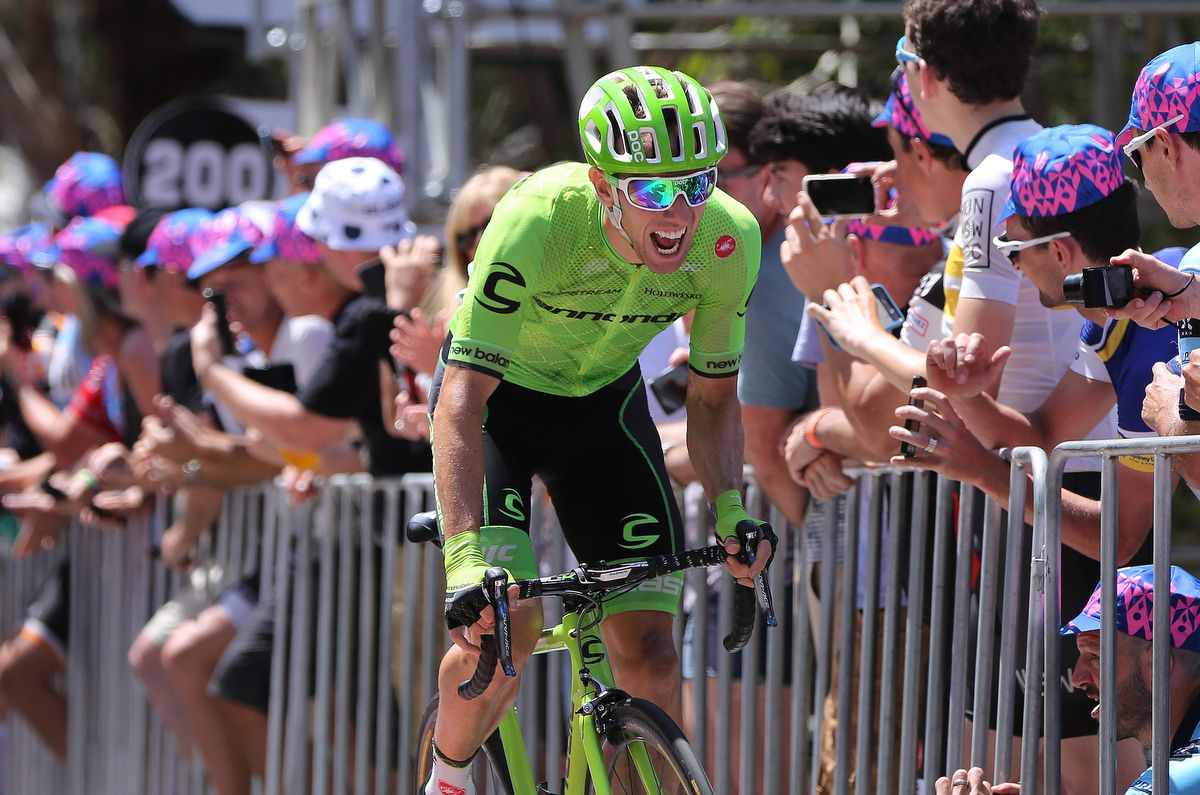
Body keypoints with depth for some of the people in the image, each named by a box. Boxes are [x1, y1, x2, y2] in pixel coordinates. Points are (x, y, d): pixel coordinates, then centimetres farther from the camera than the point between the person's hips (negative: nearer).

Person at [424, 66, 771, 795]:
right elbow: (462, 399, -39)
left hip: (605, 404, 4)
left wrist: (731, 511, -23)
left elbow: (713, 395, -7)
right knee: (506, 627, -21)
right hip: (498, 399, -3)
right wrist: (468, 561, -48)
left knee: (649, 653, -7)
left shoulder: (730, 239, -24)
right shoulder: (539, 218, -37)